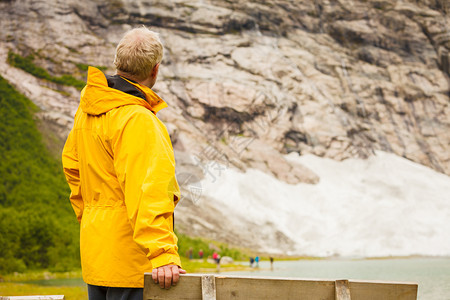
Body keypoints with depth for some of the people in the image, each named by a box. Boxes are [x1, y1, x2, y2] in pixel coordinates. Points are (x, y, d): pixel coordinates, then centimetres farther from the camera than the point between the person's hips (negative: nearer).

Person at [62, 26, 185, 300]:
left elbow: (72, 163, 21)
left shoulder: (89, 109, 8)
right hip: (129, 257, -9)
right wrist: (163, 254, -29)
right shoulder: (137, 120, -20)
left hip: (95, 255, 9)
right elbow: (147, 193, -27)